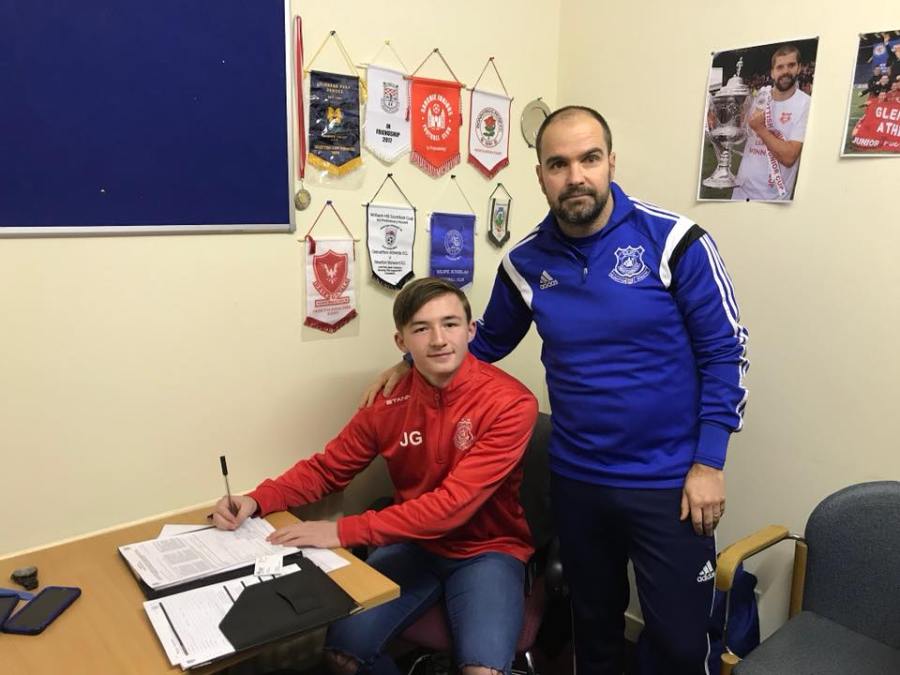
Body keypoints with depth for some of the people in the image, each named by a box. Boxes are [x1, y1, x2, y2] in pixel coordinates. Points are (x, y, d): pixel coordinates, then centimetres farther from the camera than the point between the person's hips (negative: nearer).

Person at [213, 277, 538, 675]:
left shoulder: (509, 402, -22)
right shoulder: (389, 400, -8)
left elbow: (453, 504, -28)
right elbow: (326, 468, 3)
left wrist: (343, 531, -31)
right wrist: (257, 500, -16)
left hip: (487, 551, -3)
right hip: (413, 545, 4)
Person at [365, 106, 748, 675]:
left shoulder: (674, 241, -13)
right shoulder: (526, 261, -2)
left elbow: (724, 352, -9)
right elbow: (489, 342, 13)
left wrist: (708, 463, -12)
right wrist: (414, 363, 4)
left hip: (671, 482, -3)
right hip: (576, 481, 3)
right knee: (594, 626, 23)